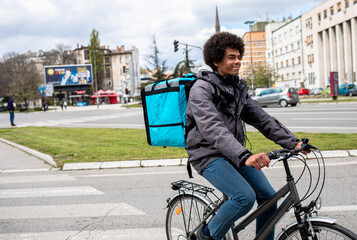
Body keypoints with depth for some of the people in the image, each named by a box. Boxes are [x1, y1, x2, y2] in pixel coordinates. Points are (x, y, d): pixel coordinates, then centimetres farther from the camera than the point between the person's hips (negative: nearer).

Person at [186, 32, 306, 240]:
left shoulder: (239, 87, 10)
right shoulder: (202, 89, -16)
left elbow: (262, 119, 7)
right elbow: (213, 129, -31)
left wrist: (293, 142, -5)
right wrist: (244, 156, -44)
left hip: (235, 153, 7)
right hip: (209, 155, -7)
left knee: (268, 196, -1)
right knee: (245, 197, -23)